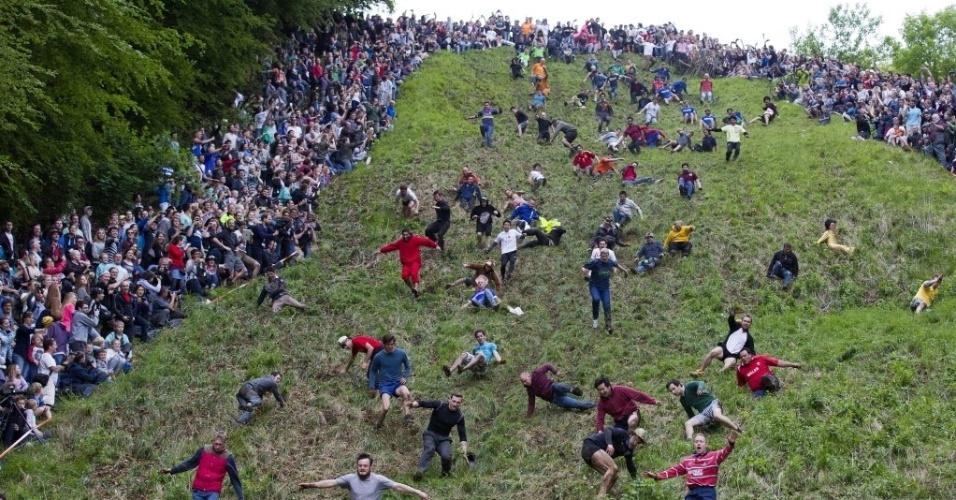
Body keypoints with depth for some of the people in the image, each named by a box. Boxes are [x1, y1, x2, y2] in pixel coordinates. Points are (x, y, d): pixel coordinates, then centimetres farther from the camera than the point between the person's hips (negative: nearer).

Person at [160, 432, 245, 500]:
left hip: (213, 492, -3)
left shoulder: (228, 458, -8)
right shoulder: (203, 450, -4)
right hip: (198, 490, 3)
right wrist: (172, 470, 4)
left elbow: (235, 479, -4)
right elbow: (190, 463, 8)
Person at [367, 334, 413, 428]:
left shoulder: (401, 353, -2)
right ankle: (379, 424, 5)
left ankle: (407, 415, -26)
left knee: (406, 393, -37)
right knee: (386, 408, -24)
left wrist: (405, 377, -4)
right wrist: (372, 387, 8)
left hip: (398, 383, 1)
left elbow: (408, 367, 14)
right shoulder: (378, 357, -5)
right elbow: (372, 371, 10)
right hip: (384, 385, -1)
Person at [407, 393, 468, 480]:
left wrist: (464, 451, -14)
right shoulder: (440, 405, -10)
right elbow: (424, 404, -21)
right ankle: (419, 471, -49)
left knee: (446, 455, -27)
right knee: (429, 449, -34)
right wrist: (412, 404, -43)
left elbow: (462, 434, -2)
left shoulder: (460, 416, -4)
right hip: (431, 434, -2)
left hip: (444, 438, 2)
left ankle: (446, 473, 3)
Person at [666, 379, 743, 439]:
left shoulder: (689, 386, -5)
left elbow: (700, 383, -25)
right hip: (703, 413, 7)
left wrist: (700, 388, -48)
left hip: (712, 403, -7)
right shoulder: (682, 400, 15)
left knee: (717, 416, -38)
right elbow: (690, 413, 24)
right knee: (687, 424, -14)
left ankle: (740, 431, -35)